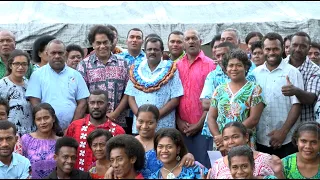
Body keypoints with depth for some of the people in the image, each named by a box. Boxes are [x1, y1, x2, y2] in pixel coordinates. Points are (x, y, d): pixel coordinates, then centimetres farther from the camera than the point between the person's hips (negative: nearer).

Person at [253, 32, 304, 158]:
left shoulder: (292, 72, -4)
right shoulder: (255, 73, 6)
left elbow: (297, 105, -7)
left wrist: (283, 131, -14)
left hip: (286, 140, -3)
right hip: (260, 139, 3)